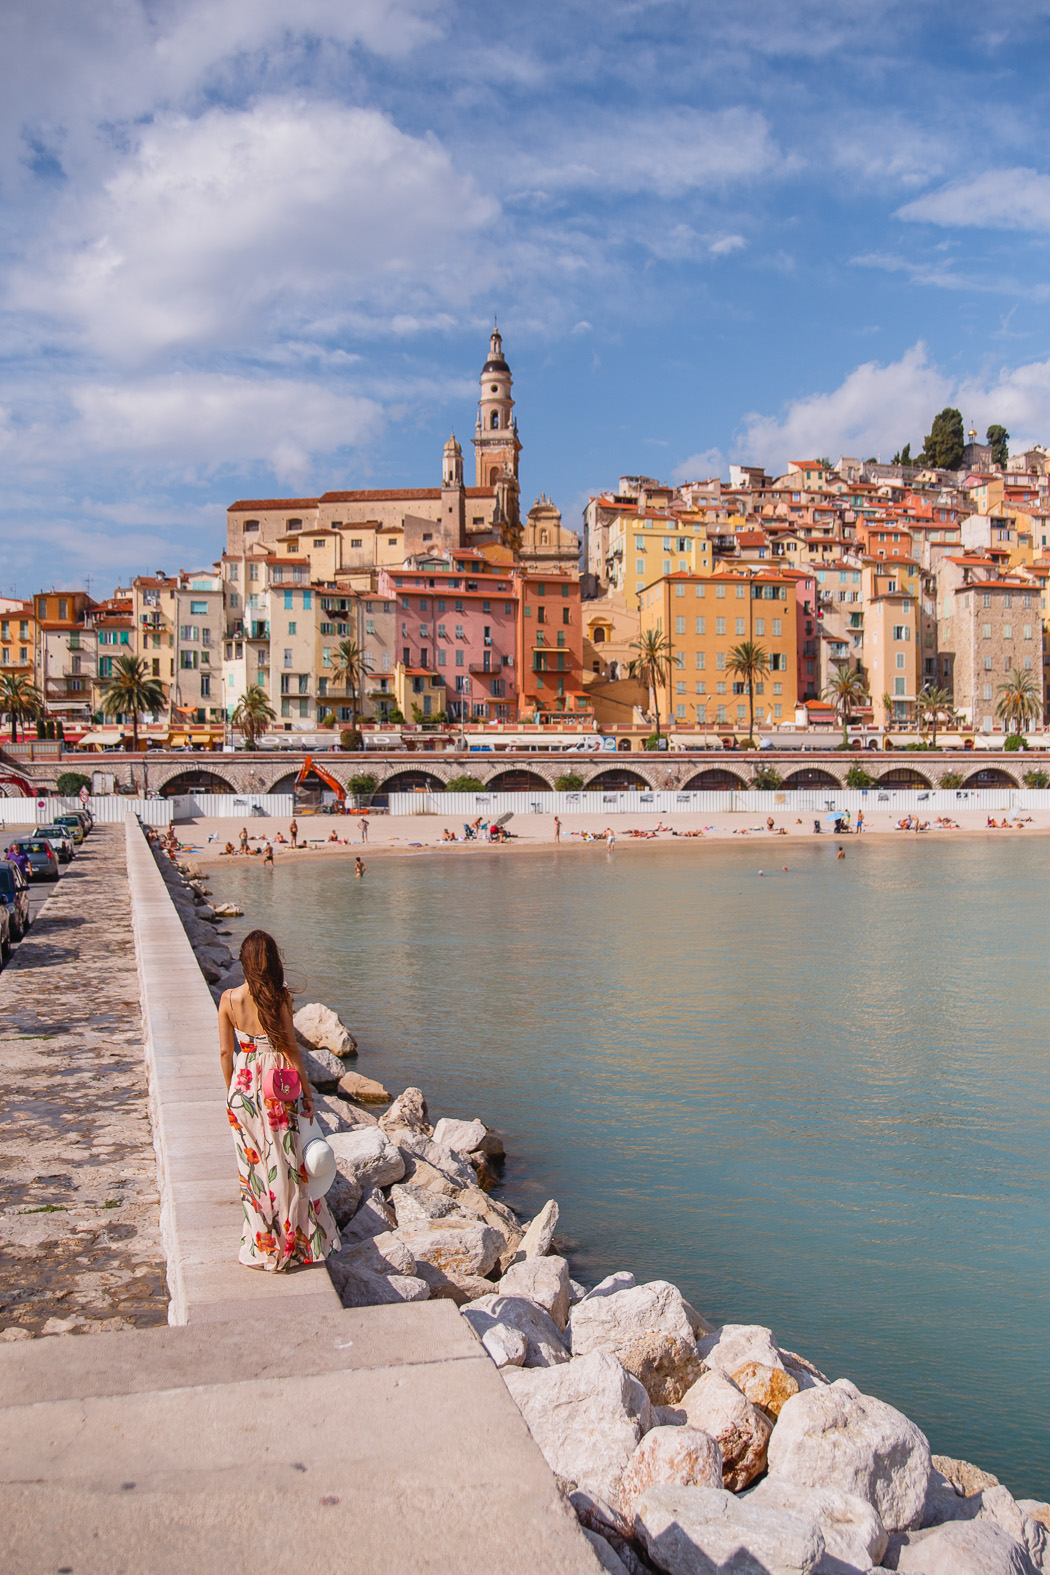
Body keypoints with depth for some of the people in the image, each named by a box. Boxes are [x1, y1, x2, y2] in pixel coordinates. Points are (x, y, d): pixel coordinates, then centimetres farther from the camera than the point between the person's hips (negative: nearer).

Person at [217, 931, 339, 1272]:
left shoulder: (228, 999, -5)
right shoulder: (279, 998, -15)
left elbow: (225, 1051, 1)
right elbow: (290, 1049, -11)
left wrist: (232, 1090, 15)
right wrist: (307, 1093, -1)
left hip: (243, 1086, 3)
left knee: (253, 1163, 14)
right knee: (285, 1163, 10)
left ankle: (262, 1244, 22)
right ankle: (293, 1242, 19)